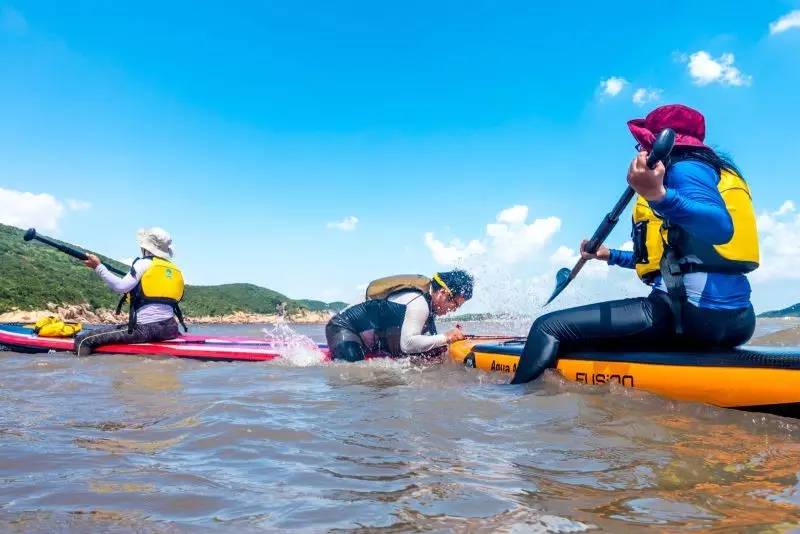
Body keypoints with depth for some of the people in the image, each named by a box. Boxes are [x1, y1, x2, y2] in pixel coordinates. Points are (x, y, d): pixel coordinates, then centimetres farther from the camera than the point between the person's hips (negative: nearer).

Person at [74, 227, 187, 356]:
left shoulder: (144, 263, -1)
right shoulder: (174, 268, 17)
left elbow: (121, 287, -13)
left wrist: (98, 267, -5)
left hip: (145, 328, -6)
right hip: (171, 329, 7)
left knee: (83, 340, -4)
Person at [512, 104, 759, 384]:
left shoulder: (685, 168, -4)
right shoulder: (706, 169, 28)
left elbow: (720, 227, -27)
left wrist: (659, 195, -42)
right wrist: (610, 256, 42)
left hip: (694, 309, -11)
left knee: (548, 327, -15)